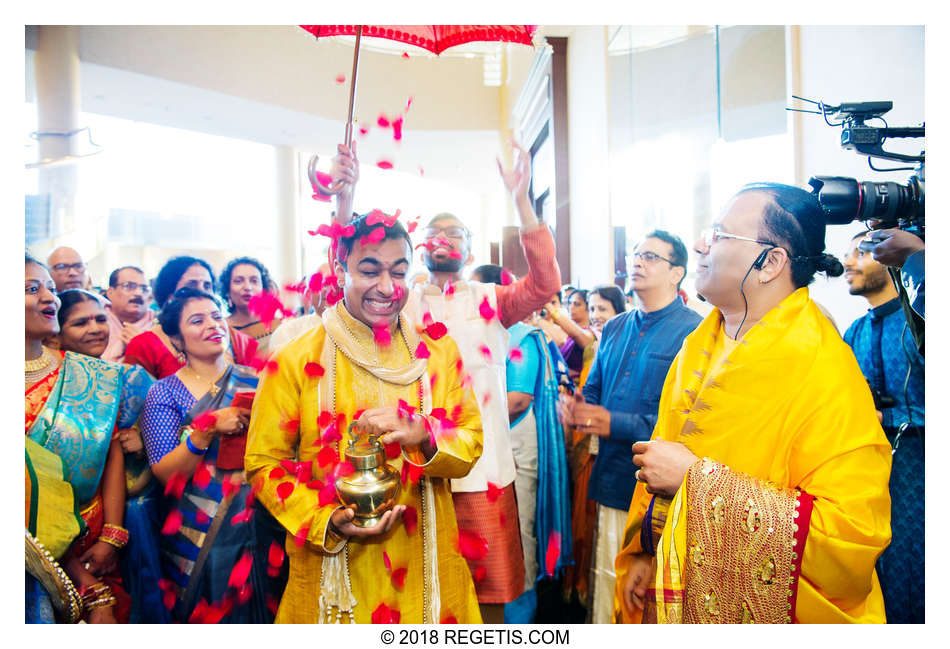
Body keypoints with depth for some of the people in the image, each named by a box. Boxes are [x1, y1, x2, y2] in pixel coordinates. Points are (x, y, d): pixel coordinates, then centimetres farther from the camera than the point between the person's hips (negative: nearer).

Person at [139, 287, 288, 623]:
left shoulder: (254, 381, 4)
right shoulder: (164, 392, -2)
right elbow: (163, 472, -10)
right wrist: (208, 429, -22)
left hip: (262, 527, 2)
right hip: (199, 536, -2)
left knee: (261, 610, 13)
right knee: (210, 613, 9)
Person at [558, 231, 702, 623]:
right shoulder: (614, 330, 13)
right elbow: (593, 390, 20)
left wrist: (618, 424, -19)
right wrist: (574, 407, -4)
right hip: (613, 484, 6)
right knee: (606, 590, 17)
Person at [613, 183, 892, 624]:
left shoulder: (824, 368, -22)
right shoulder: (699, 345, 1)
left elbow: (853, 531, -29)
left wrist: (697, 477, -28)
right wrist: (643, 553, 3)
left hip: (764, 612, -5)